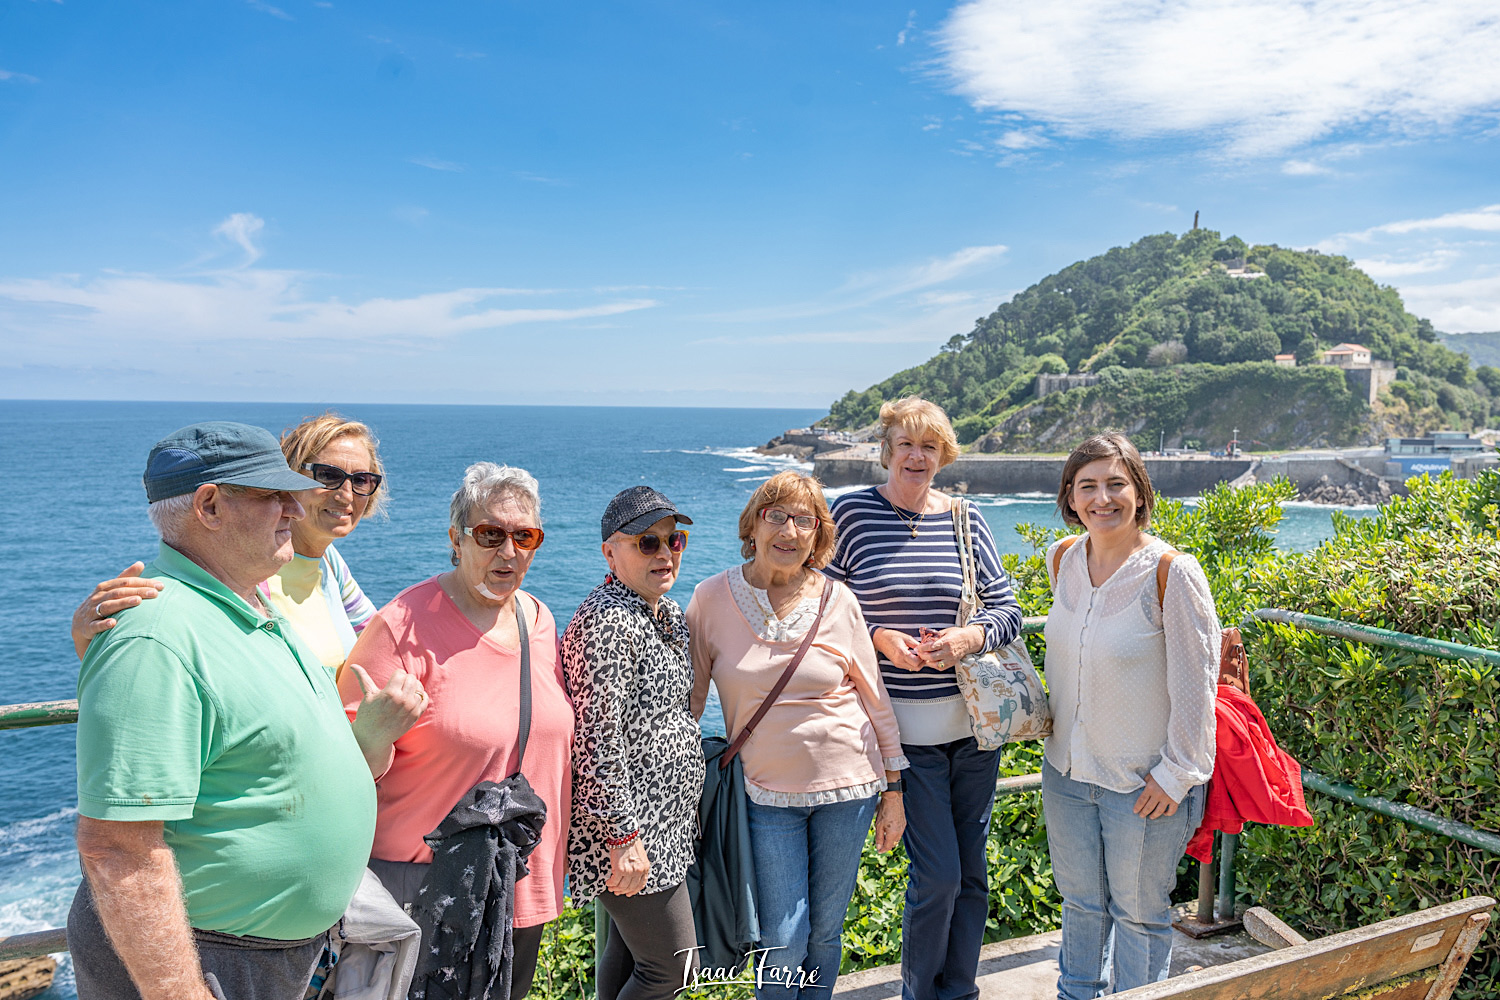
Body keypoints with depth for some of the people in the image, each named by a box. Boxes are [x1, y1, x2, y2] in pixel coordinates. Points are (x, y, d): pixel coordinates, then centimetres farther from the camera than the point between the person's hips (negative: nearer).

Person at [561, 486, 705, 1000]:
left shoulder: (667, 613, 10)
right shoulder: (608, 620, -20)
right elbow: (598, 740, -24)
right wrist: (624, 837, -23)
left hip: (664, 820, 9)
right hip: (626, 827, -9)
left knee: (629, 949, 20)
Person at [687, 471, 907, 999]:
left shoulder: (837, 600, -3)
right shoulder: (712, 598, -5)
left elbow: (874, 698, 4)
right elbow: (688, 695, 3)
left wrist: (893, 790, 5)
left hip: (847, 784, 1)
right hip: (766, 792, -1)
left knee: (826, 932, 12)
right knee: (783, 941, -1)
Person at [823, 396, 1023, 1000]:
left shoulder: (964, 520, 4)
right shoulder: (851, 513, -4)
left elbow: (1008, 610, 6)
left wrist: (971, 636, -14)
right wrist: (878, 636, -16)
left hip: (973, 717, 4)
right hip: (906, 724, -3)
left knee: (971, 871, 13)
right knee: (937, 875, -2)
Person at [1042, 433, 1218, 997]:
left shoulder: (1173, 574, -19)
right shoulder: (1062, 561, -1)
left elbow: (1195, 682, -15)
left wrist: (1176, 772, -13)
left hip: (1145, 781, -5)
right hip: (1067, 769, 5)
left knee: (1138, 913, 15)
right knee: (1080, 902, 23)